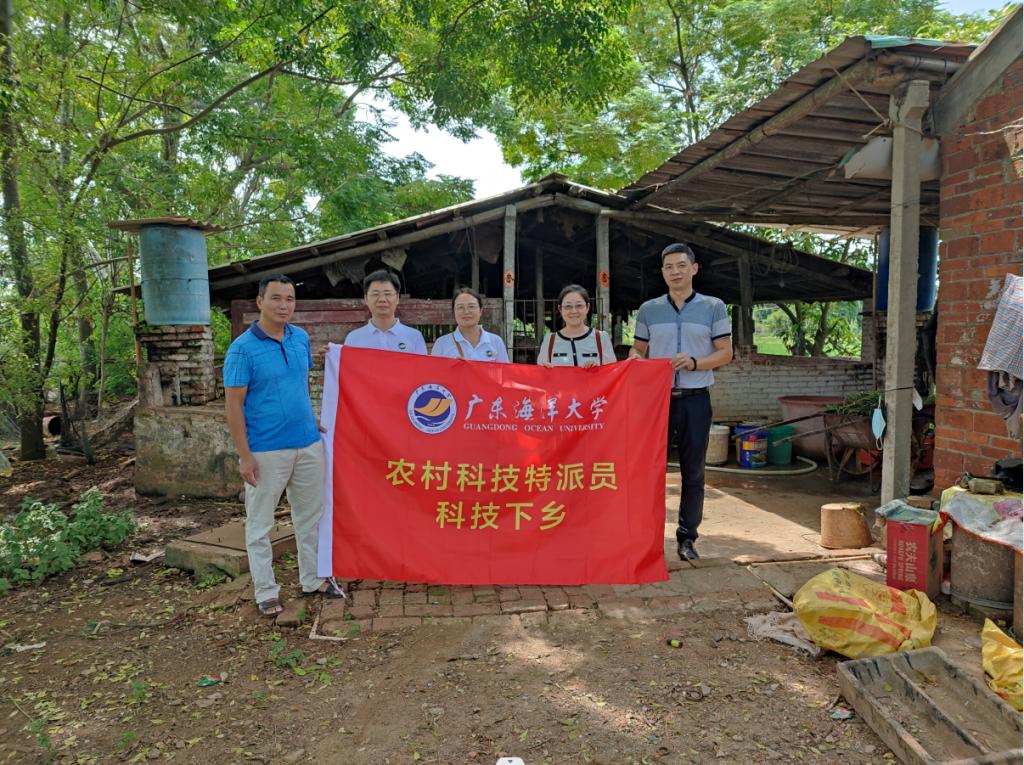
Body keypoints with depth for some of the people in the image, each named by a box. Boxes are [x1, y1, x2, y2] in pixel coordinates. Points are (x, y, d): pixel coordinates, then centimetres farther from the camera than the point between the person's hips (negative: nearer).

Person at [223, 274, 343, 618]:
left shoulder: (301, 338, 5)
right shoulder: (243, 349, -12)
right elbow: (233, 405, -12)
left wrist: (315, 421, 13)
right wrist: (245, 456, -14)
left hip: (308, 444, 6)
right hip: (266, 451, -5)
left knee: (311, 515, 15)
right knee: (259, 523, 7)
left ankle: (314, 579, 30)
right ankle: (266, 592, 20)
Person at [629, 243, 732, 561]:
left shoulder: (713, 307, 4)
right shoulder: (649, 309, 8)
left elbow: (725, 353, 1)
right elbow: (638, 349, 12)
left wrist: (695, 362, -16)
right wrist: (634, 359, -11)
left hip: (695, 400, -1)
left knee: (693, 472, 6)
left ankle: (687, 537, 18)